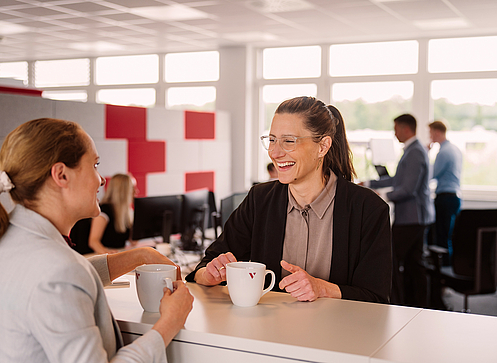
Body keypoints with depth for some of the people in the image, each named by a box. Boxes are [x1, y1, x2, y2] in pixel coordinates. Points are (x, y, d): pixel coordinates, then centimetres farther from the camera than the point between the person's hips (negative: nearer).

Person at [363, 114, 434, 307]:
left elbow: (408, 188, -23)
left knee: (393, 260, -4)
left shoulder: (415, 153, -17)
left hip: (409, 218, -10)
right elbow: (397, 179, 24)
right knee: (414, 262, 13)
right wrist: (368, 184, 24)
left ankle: (398, 304, 0)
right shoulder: (413, 150, 16)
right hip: (416, 217, 10)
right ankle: (418, 304, 19)